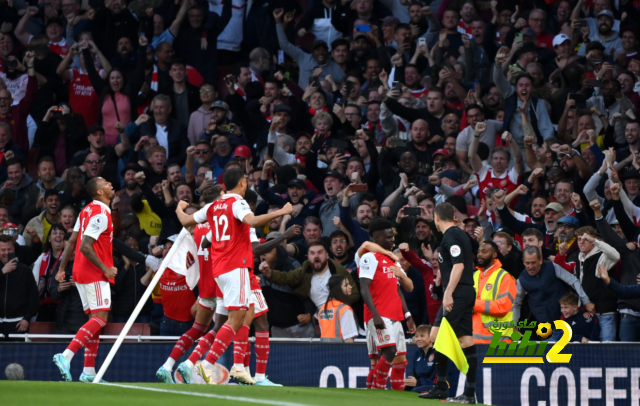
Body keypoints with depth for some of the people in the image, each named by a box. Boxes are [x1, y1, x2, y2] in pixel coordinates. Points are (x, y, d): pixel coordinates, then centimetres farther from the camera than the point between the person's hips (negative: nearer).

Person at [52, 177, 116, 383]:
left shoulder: (87, 210, 12)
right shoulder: (101, 214, -16)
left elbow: (72, 242, 14)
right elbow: (85, 247, -22)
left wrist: (62, 268, 18)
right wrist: (105, 269, -17)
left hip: (81, 272, 10)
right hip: (95, 274, -10)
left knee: (96, 319, 10)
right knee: (100, 318, -12)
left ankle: (89, 371, 7)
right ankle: (66, 356, -23)